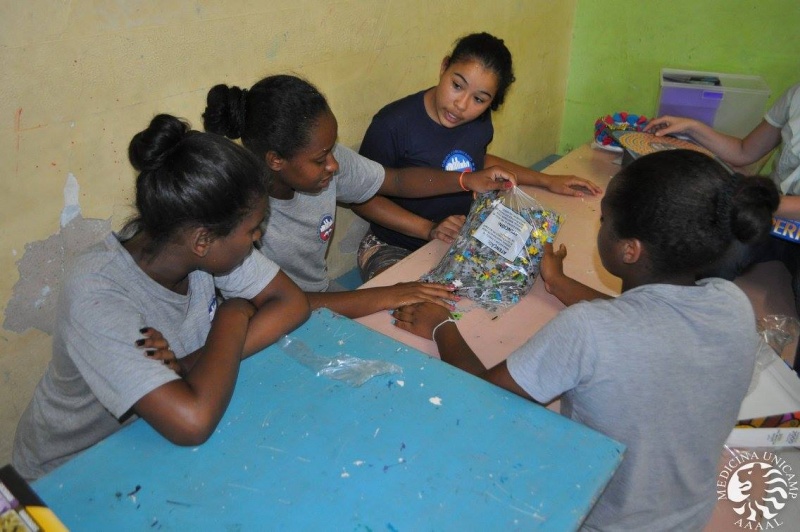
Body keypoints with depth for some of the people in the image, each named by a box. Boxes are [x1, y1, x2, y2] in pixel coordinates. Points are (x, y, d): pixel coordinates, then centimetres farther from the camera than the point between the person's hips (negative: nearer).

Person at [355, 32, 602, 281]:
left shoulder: (479, 119, -2)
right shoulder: (394, 124, -21)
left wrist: (547, 181, 17)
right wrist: (429, 229, -23)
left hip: (462, 241, 7)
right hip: (395, 249, -6)